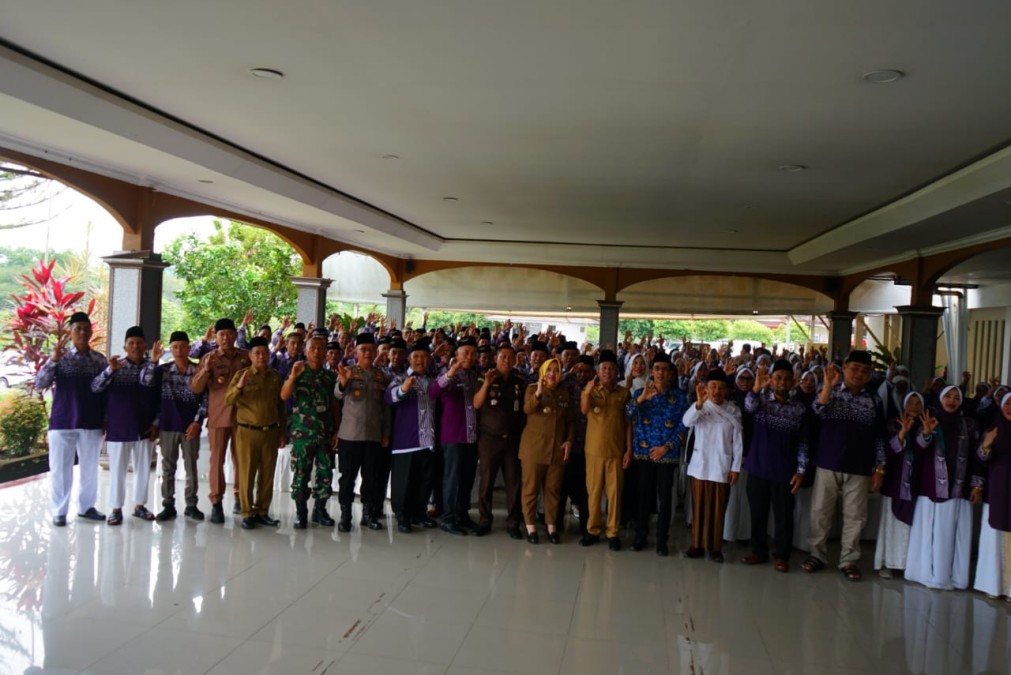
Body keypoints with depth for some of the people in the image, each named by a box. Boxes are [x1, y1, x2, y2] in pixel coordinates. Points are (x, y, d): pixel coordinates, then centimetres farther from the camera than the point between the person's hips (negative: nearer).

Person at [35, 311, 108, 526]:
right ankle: (59, 511, 13)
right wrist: (53, 359, -23)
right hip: (62, 421, -2)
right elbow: (39, 384, -11)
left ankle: (86, 507, 22)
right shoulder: (60, 356, -2)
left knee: (90, 467, 10)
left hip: (91, 423, 2)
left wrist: (106, 419, 6)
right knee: (60, 468, 4)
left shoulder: (99, 359, 4)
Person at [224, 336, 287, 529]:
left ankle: (262, 512, 18)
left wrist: (282, 431, 11)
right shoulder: (241, 374, -2)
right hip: (247, 431, -3)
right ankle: (247, 514, 10)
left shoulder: (275, 376, 8)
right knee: (247, 473, 2)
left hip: (270, 432, 3)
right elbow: (228, 400, -9)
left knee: (267, 474, 8)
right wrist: (239, 386, -27)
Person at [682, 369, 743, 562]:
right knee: (699, 507, 8)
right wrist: (700, 403, -40)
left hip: (722, 467, 0)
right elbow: (687, 422, -25)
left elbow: (738, 440, 1)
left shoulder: (734, 410, 0)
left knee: (718, 509, 6)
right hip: (700, 465, 0)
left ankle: (715, 547, 17)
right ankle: (697, 544, 18)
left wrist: (736, 467, -2)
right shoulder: (699, 407, -3)